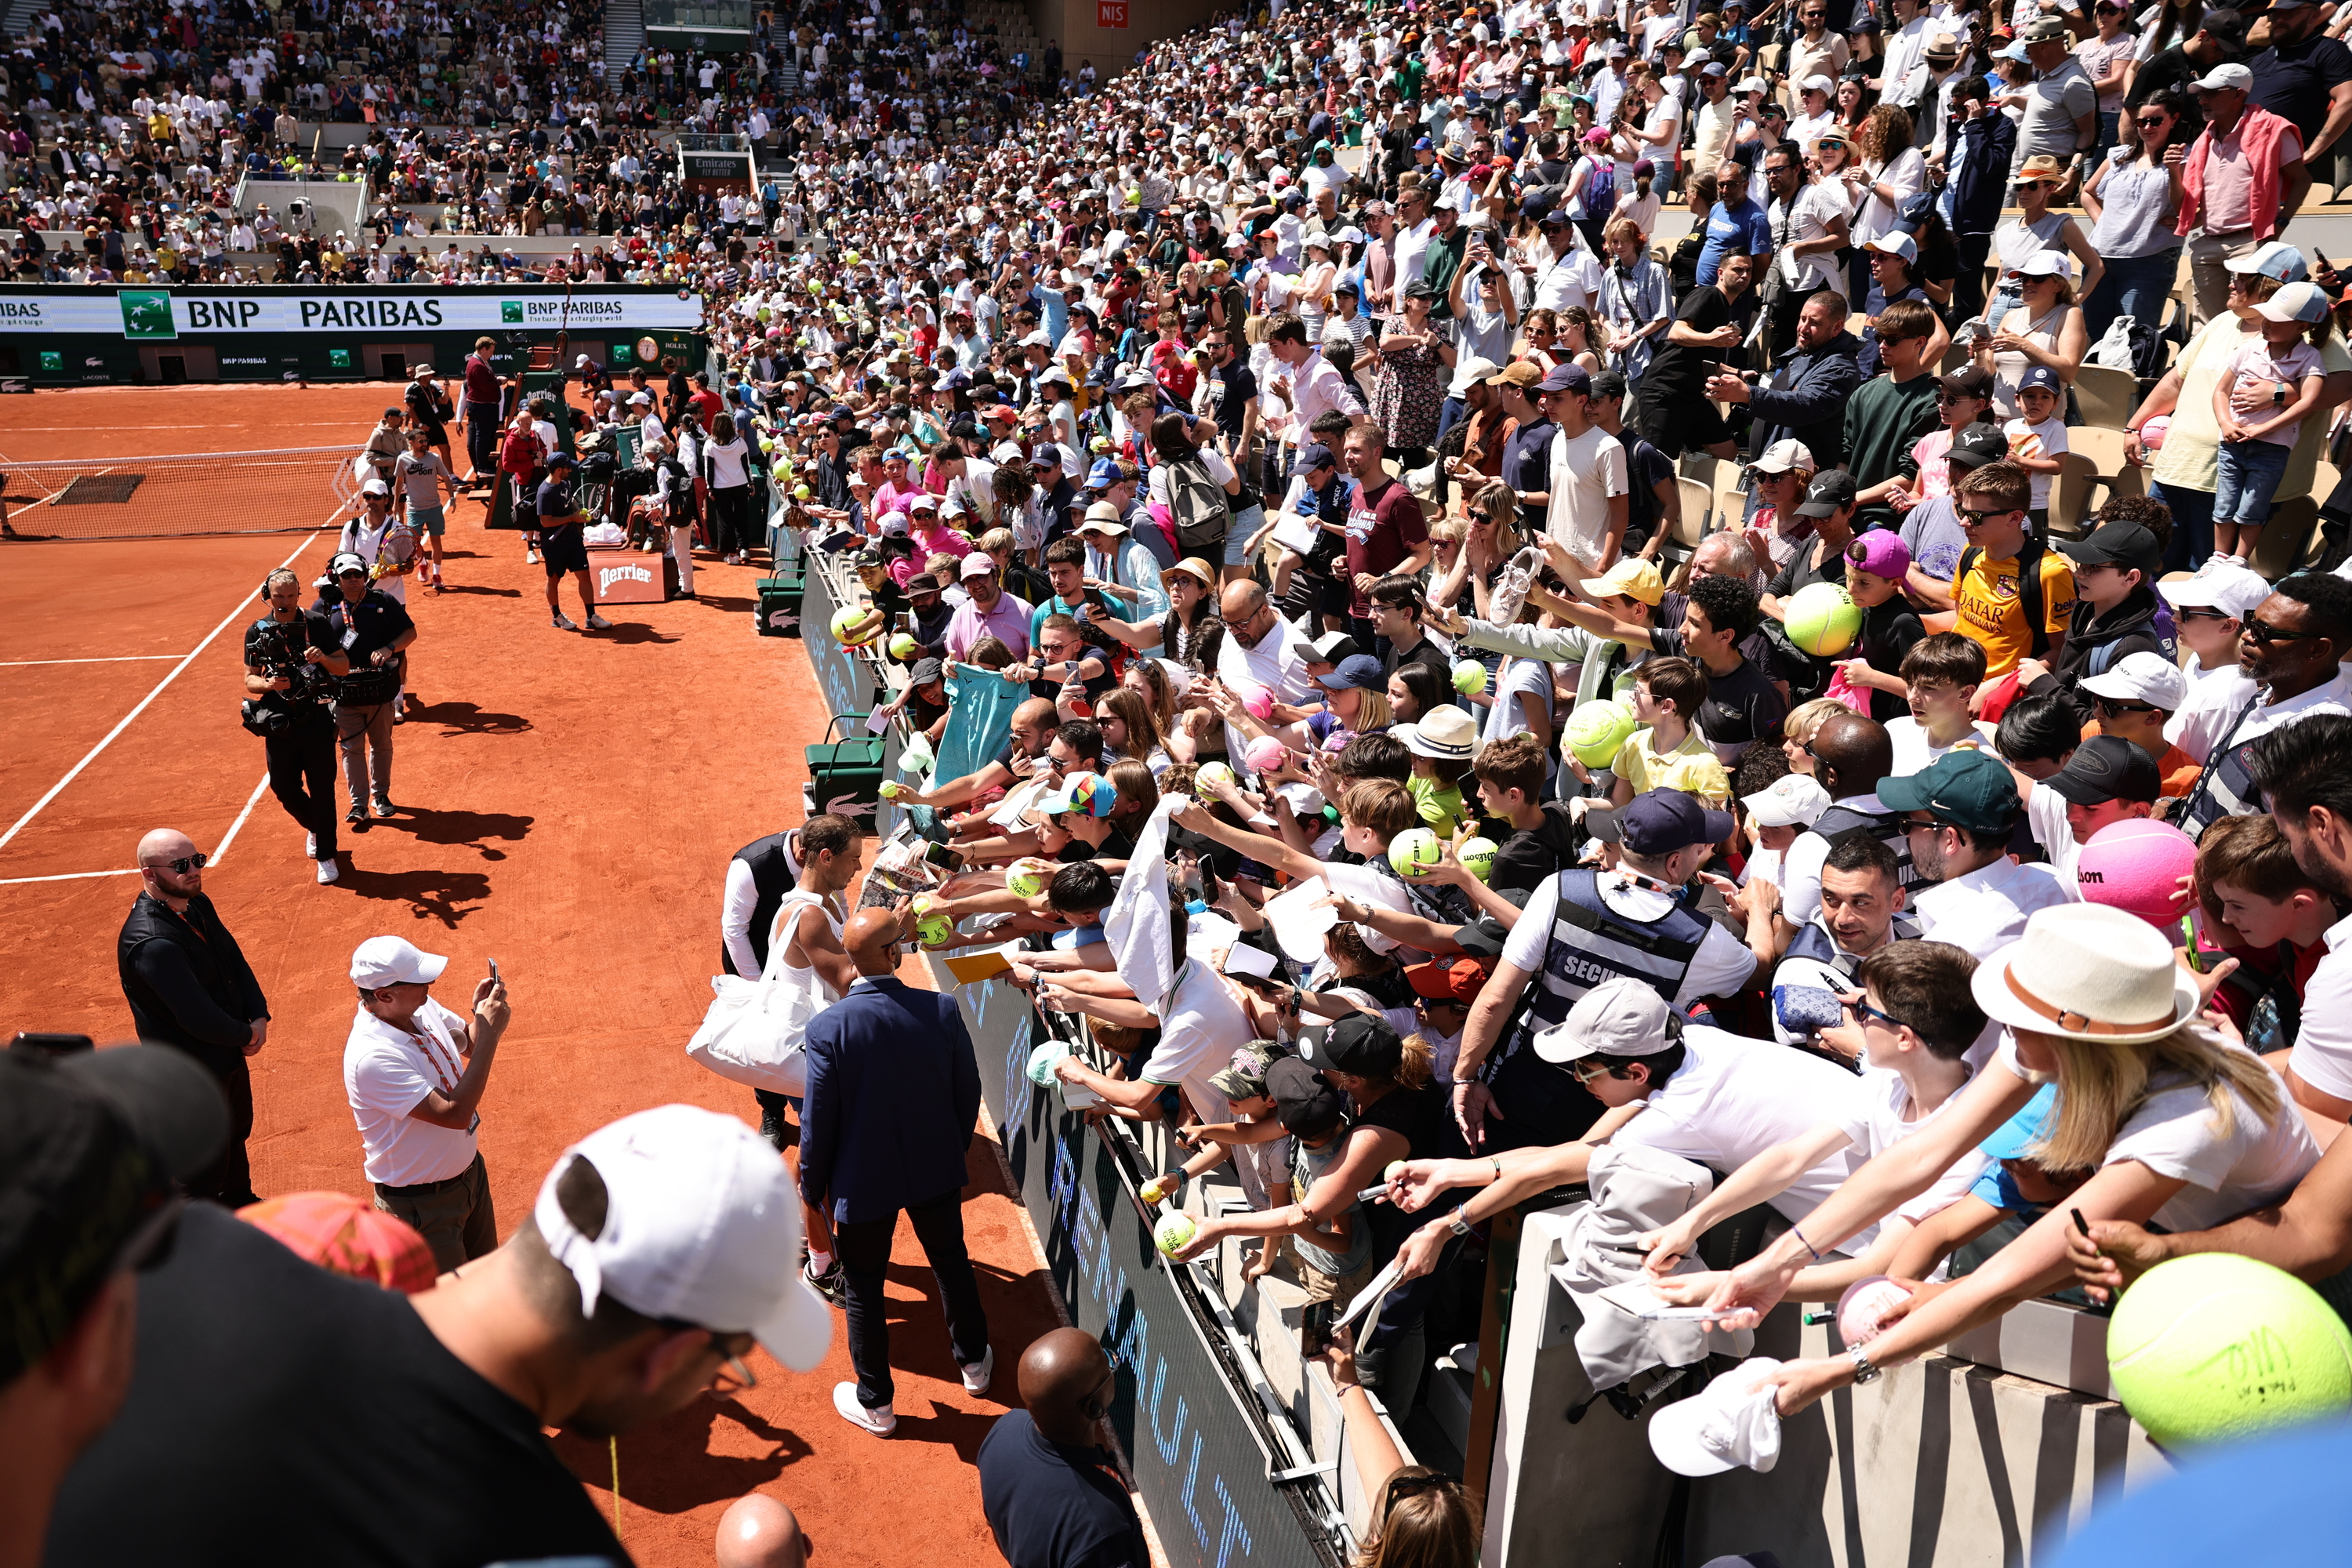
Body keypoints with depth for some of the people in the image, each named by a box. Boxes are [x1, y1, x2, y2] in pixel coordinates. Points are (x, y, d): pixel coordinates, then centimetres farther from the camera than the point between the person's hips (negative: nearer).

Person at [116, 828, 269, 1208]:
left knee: (237, 1132, 30)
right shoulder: (149, 942, -33)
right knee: (207, 1162, 9)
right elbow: (197, 1017, -33)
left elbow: (235, 961, 5)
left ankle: (238, 1200, 53)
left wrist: (259, 1017, -10)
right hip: (193, 1071, -9)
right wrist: (246, 1036, -16)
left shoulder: (197, 905, -4)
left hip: (229, 1053, 9)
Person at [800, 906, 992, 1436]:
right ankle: (974, 1361, 47)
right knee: (951, 1261, 26)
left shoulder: (828, 1028, -24)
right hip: (937, 1171, 3)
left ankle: (875, 1403, 34)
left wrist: (812, 1188, 2)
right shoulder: (943, 1010, -18)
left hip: (863, 1180, -2)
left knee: (864, 1288, 17)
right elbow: (968, 1093, -6)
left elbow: (818, 1122, -15)